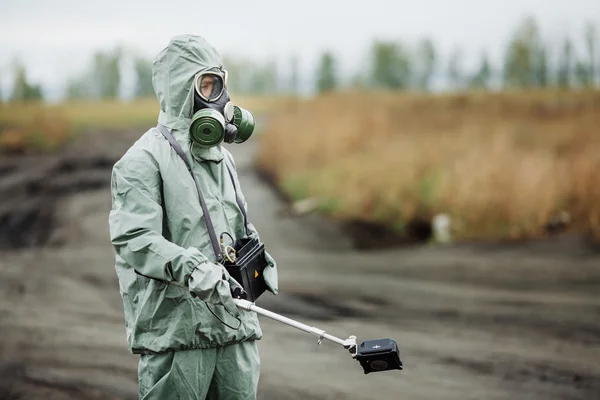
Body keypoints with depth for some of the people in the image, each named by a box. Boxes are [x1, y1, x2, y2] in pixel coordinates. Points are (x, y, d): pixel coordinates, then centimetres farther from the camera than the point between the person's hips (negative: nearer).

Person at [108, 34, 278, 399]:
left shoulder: (221, 157, 18)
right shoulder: (144, 160, -7)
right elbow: (132, 239, -19)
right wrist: (189, 266, -34)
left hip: (235, 327, 7)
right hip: (175, 327, -7)